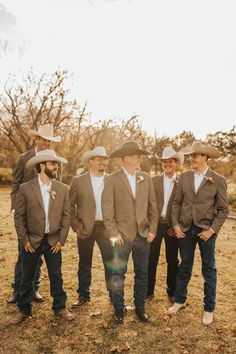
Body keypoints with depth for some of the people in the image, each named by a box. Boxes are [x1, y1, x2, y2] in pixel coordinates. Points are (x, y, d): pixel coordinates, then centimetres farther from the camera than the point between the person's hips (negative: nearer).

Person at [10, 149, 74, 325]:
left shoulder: (63, 189, -2)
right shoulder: (25, 188, -8)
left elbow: (66, 215, 0)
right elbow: (19, 216, -4)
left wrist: (61, 239, -4)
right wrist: (24, 240, -7)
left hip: (53, 241, 1)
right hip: (32, 241, -1)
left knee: (56, 276, 12)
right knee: (27, 278, 12)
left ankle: (60, 307, 30)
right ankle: (24, 310, 31)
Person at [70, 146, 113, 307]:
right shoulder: (78, 181, -2)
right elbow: (70, 205, 0)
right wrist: (76, 226, -5)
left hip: (107, 227, 1)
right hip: (85, 228, 0)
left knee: (111, 263, 6)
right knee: (85, 264, 13)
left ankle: (114, 294, 25)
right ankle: (83, 295, 30)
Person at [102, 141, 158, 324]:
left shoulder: (146, 178, 5)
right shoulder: (112, 180, -6)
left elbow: (153, 207, 7)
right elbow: (107, 210, -7)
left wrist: (152, 230, 2)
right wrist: (114, 233, -10)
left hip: (143, 235, 4)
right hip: (123, 236, -3)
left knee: (142, 274, 14)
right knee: (118, 274, 7)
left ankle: (140, 307, 31)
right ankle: (119, 309, 25)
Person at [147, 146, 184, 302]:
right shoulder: (154, 180, 3)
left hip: (172, 226, 0)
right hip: (155, 224, 0)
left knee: (172, 260, 12)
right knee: (151, 258, 7)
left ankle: (172, 291, 28)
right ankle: (149, 290, 22)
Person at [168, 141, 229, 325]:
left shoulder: (218, 180, -6)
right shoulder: (184, 177, 2)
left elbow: (223, 209, -5)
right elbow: (177, 203, 6)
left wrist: (212, 230, -12)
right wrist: (176, 224, -3)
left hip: (206, 230, -2)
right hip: (185, 228, 3)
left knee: (209, 269, 10)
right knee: (185, 266, 15)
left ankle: (209, 309, 26)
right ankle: (180, 300, 33)